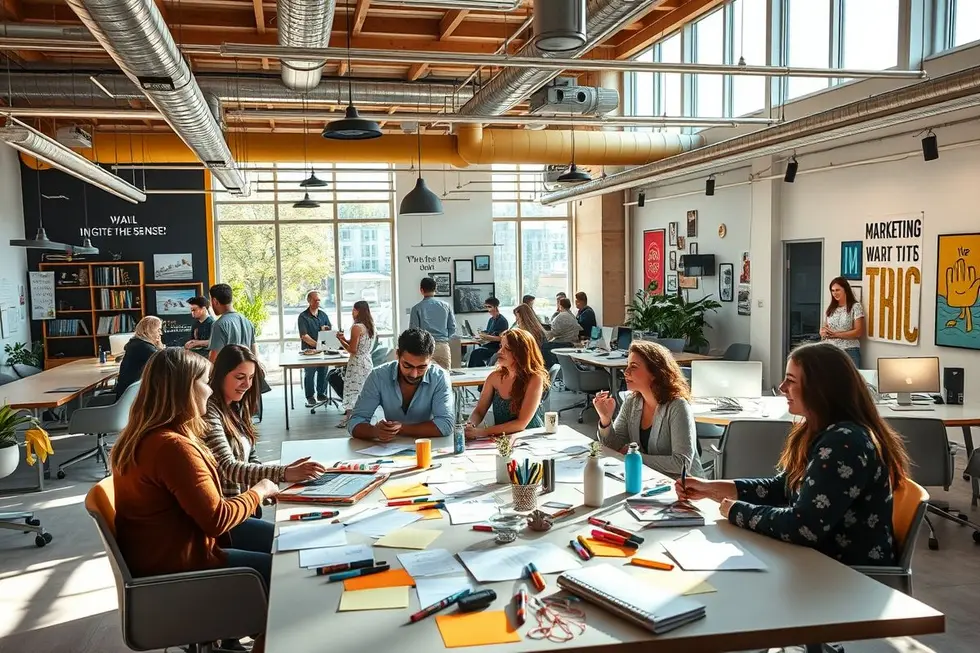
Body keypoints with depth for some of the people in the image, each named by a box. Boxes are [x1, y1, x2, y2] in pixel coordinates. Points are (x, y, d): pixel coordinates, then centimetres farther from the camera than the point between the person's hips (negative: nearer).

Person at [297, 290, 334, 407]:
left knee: (323, 372, 5)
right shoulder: (303, 317, -4)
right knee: (309, 373, -2)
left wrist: (326, 329, -11)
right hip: (308, 349, -4)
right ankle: (310, 397, 6)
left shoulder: (323, 315, 13)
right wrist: (317, 344, -19)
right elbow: (304, 336, -12)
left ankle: (321, 394, 17)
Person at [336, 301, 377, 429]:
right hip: (368, 362, 8)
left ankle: (349, 417, -4)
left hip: (357, 364, -8)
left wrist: (341, 340, -3)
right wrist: (345, 339, 12)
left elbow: (352, 350, -16)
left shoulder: (357, 327, -16)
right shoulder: (370, 327, 10)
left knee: (352, 390, -4)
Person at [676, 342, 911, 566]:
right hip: (824, 561, 8)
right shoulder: (816, 431, 5)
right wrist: (711, 488, 5)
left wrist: (734, 510, -15)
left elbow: (803, 527, -29)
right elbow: (782, 487, 13)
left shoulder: (845, 443, -25)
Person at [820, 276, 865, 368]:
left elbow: (859, 332, -9)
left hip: (849, 351, -4)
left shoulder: (855, 307, -3)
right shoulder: (831, 308, 13)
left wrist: (836, 334, -14)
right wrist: (824, 332, -6)